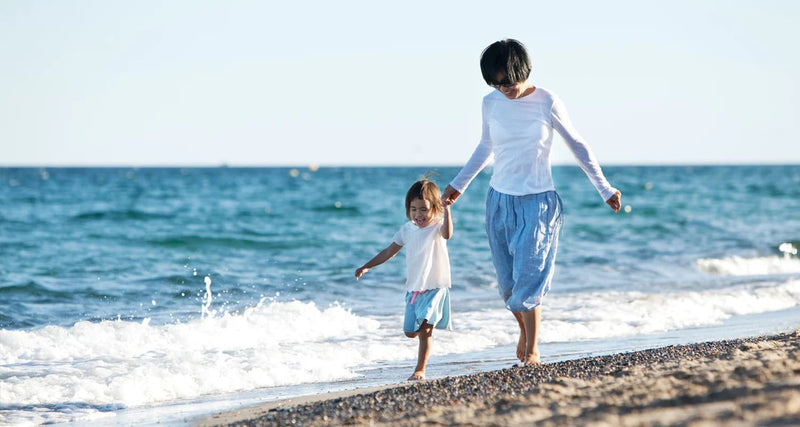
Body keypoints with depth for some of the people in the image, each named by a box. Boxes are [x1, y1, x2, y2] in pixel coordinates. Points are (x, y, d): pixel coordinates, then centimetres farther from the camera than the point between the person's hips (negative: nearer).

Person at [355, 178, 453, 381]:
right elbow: (389, 252, 17)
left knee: (424, 328, -18)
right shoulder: (407, 229, 7)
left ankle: (420, 370, -12)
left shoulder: (437, 226, -9)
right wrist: (367, 266, 15)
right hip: (413, 288, 6)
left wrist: (446, 210, -44)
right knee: (410, 332, 9)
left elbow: (447, 234, -35)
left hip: (435, 287, -6)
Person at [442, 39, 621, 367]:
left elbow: (577, 145, 1)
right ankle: (525, 329, 33)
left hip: (538, 201, -4)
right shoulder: (491, 103, 0)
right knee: (508, 281, 8)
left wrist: (605, 189, 4)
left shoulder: (547, 103, -10)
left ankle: (532, 350, -5)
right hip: (499, 200, 4)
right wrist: (458, 184, 26)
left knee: (529, 277, -12)